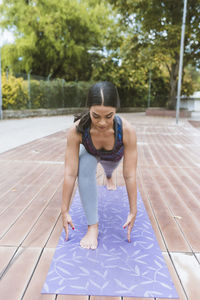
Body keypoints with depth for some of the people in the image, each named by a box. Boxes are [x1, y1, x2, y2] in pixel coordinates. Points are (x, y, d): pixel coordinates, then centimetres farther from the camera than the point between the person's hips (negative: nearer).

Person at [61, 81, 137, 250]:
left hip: (114, 157, 1)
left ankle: (109, 177, 70)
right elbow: (70, 173, -36)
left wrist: (133, 212, -29)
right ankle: (93, 226, -20)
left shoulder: (127, 130, -41)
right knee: (85, 168, -32)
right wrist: (65, 211, -30)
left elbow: (130, 176, -36)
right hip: (90, 153, -1)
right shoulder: (76, 130, -41)